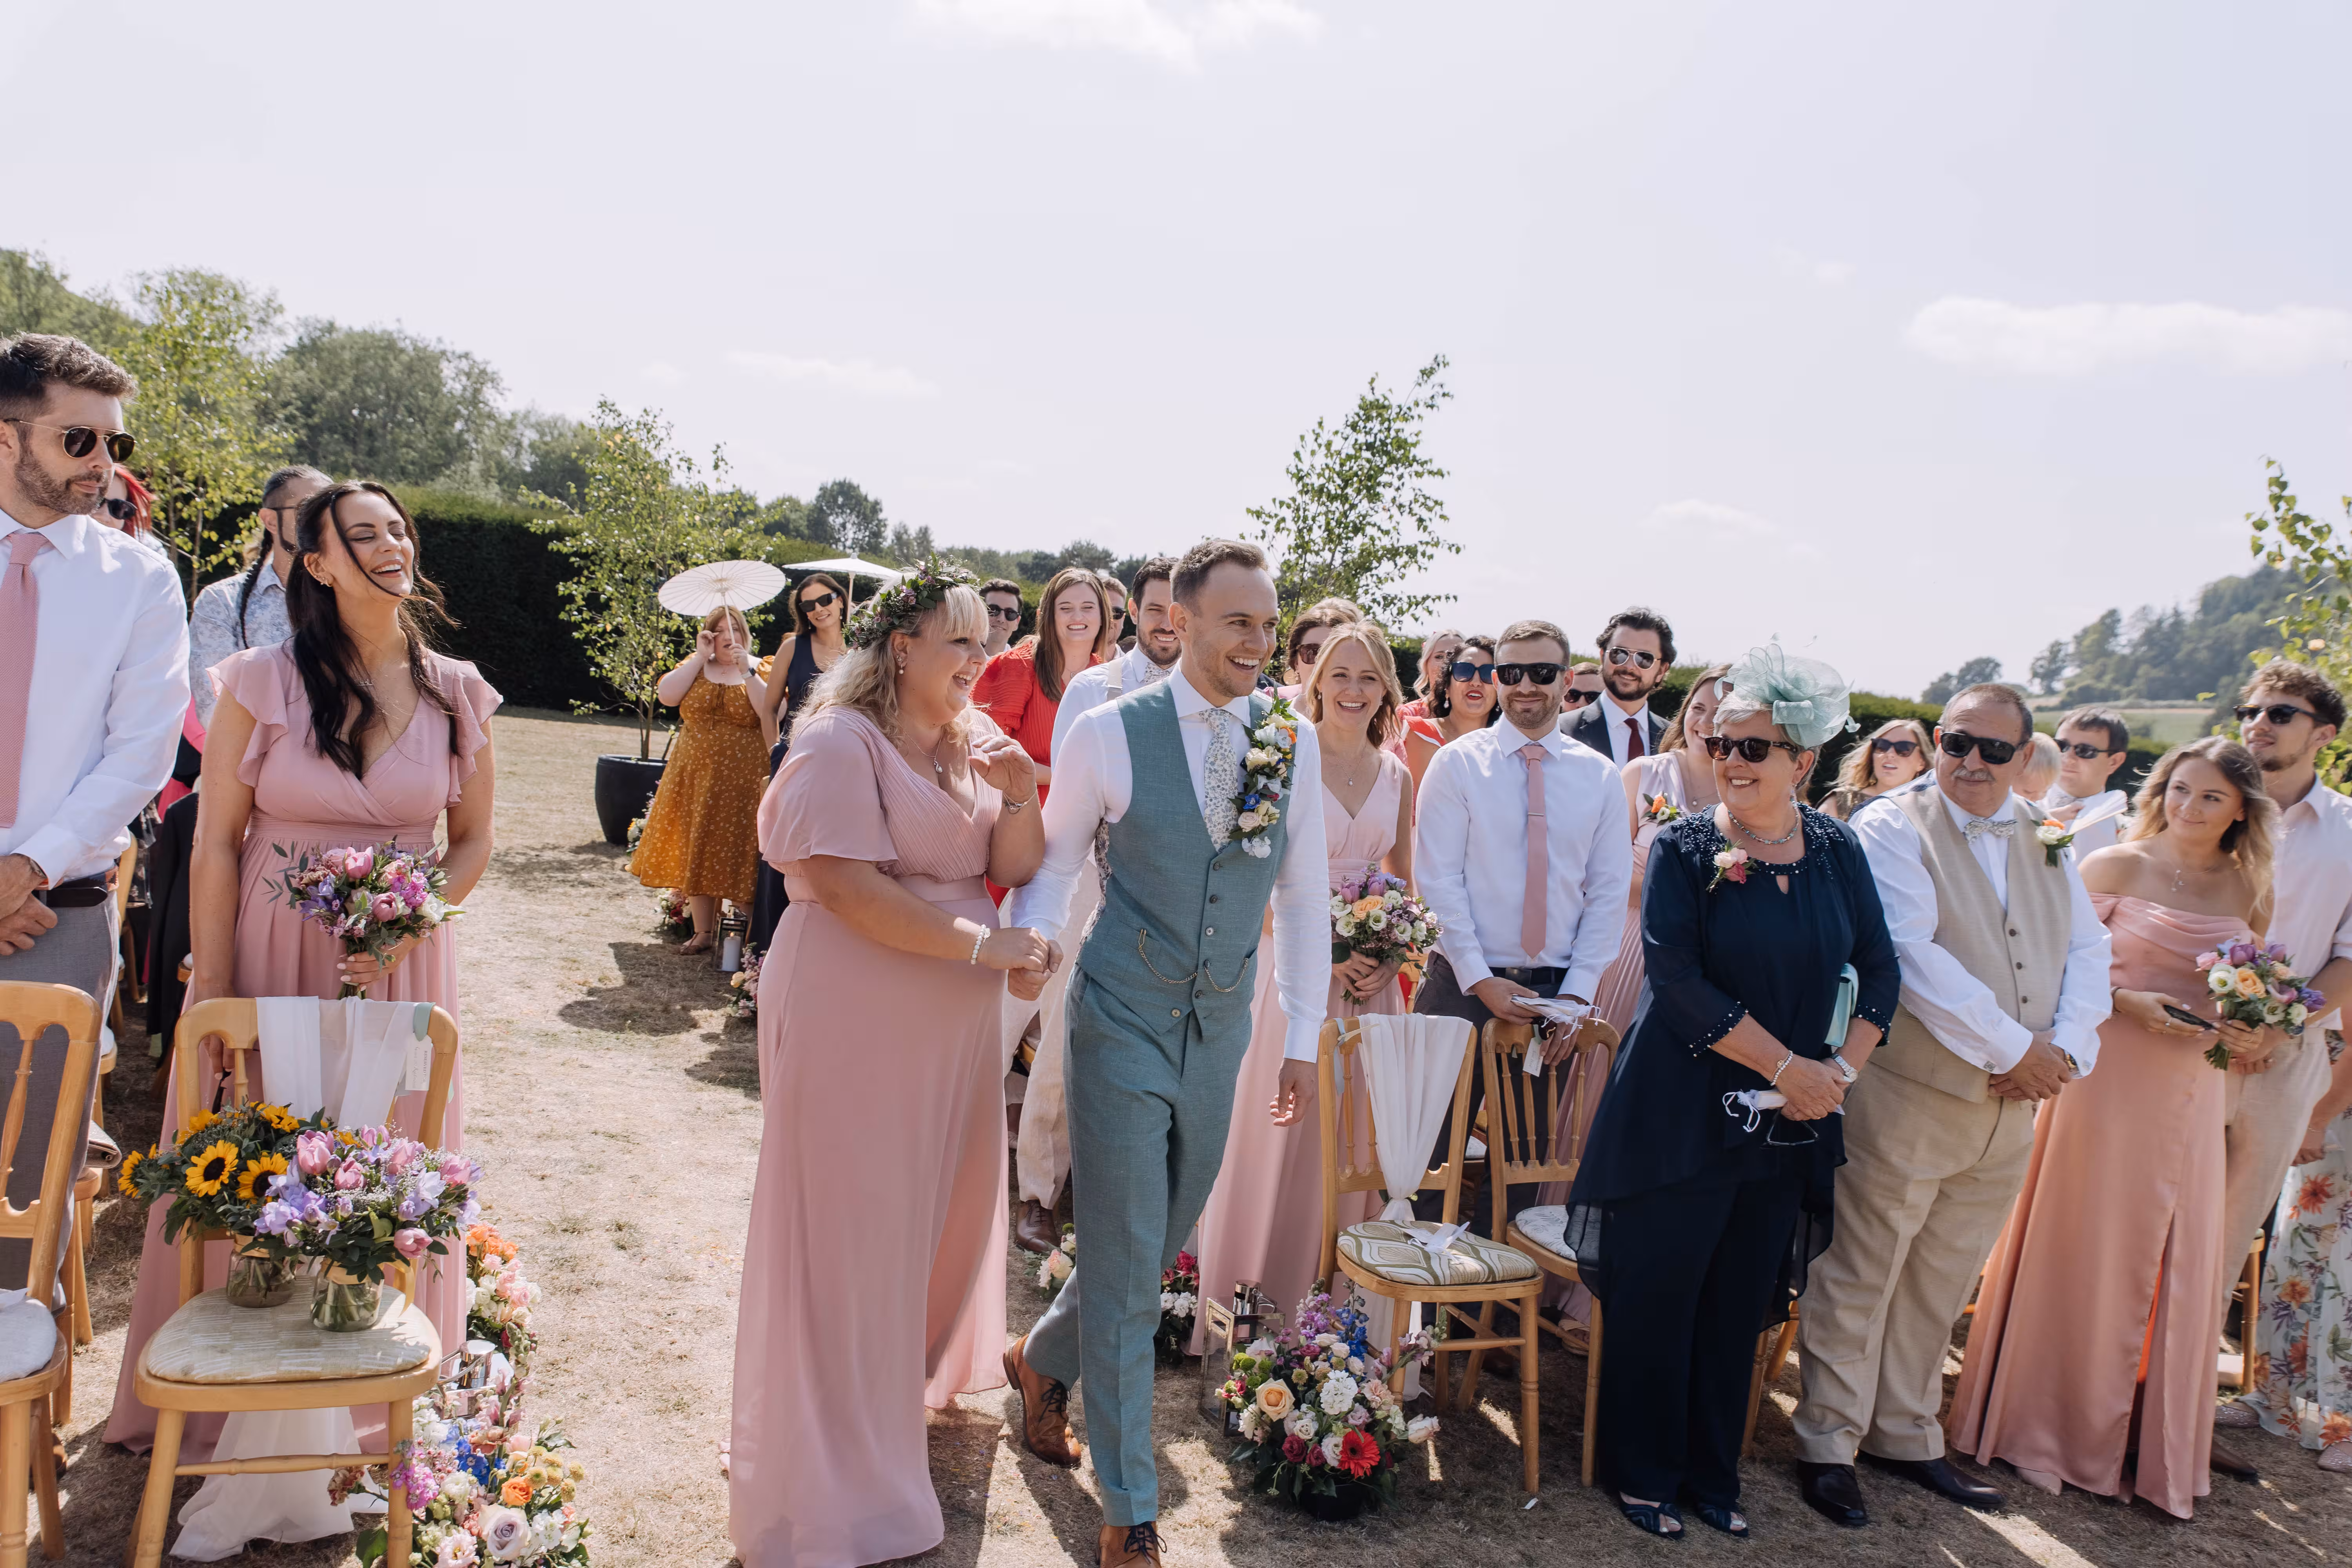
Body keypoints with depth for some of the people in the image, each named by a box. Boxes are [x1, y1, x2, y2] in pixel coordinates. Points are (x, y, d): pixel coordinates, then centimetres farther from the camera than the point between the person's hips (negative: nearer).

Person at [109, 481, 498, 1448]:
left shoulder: (456, 696, 1)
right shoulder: (262, 684, -5)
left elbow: (472, 842, 6)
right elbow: (216, 843, -4)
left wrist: (408, 928, -12)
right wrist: (214, 996, -8)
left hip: (400, 966, 2)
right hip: (271, 955, -1)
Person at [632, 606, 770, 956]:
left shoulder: (760, 671, 2)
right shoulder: (695, 665, 10)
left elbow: (770, 711, -14)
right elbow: (666, 695, -6)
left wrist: (746, 670, -17)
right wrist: (701, 657, -7)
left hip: (742, 780, -3)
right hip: (694, 777, 4)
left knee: (736, 856, -4)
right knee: (694, 852, 7)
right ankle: (704, 931, 17)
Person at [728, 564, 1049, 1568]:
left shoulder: (975, 742, 10)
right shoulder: (842, 742, -13)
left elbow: (1015, 871, 7)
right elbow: (846, 886, -22)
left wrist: (1019, 797, -12)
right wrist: (982, 943, -20)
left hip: (951, 1028, 8)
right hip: (854, 1021, -7)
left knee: (941, 1208, 16)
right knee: (849, 1230, 2)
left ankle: (911, 1383, 42)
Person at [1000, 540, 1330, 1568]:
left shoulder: (1295, 746, 1)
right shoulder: (1111, 734, -9)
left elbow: (1303, 897, 8)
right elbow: (1056, 860, 1)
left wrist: (1302, 1036, 9)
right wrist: (1030, 942, -19)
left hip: (1220, 1028, 4)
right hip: (1123, 1020, -4)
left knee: (1161, 1246, 17)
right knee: (1125, 1261, 1)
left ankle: (1044, 1359, 47)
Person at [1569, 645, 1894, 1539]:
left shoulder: (1837, 851, 4)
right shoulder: (1685, 847, -8)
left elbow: (1879, 970, 6)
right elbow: (1679, 977, -16)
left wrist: (1841, 1071, -9)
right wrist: (1786, 1066, -17)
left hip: (1790, 1125, 4)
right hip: (1683, 1114, -4)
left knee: (1740, 1305, 13)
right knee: (1657, 1296, 4)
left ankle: (1712, 1471, 29)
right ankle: (1644, 1473, 23)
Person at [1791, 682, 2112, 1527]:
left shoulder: (2044, 837, 10)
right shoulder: (1892, 828, -11)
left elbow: (2088, 948, 9)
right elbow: (1913, 956, -20)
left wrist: (2065, 1050, -8)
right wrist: (2012, 1049, -18)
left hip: (2009, 1106, 6)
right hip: (1906, 1098, -6)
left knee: (1942, 1285, 17)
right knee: (1860, 1280, 4)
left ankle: (1906, 1434, 32)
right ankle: (1828, 1445, 17)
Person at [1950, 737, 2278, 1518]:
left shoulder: (2247, 890, 9)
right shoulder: (2116, 867, -4)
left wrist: (2252, 1034, -4)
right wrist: (2128, 1001, -17)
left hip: (2191, 1091, 4)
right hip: (2109, 1075, -4)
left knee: (2175, 1261, 8)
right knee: (2082, 1250, 1)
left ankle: (2151, 1441, 24)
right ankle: (2046, 1422, 17)